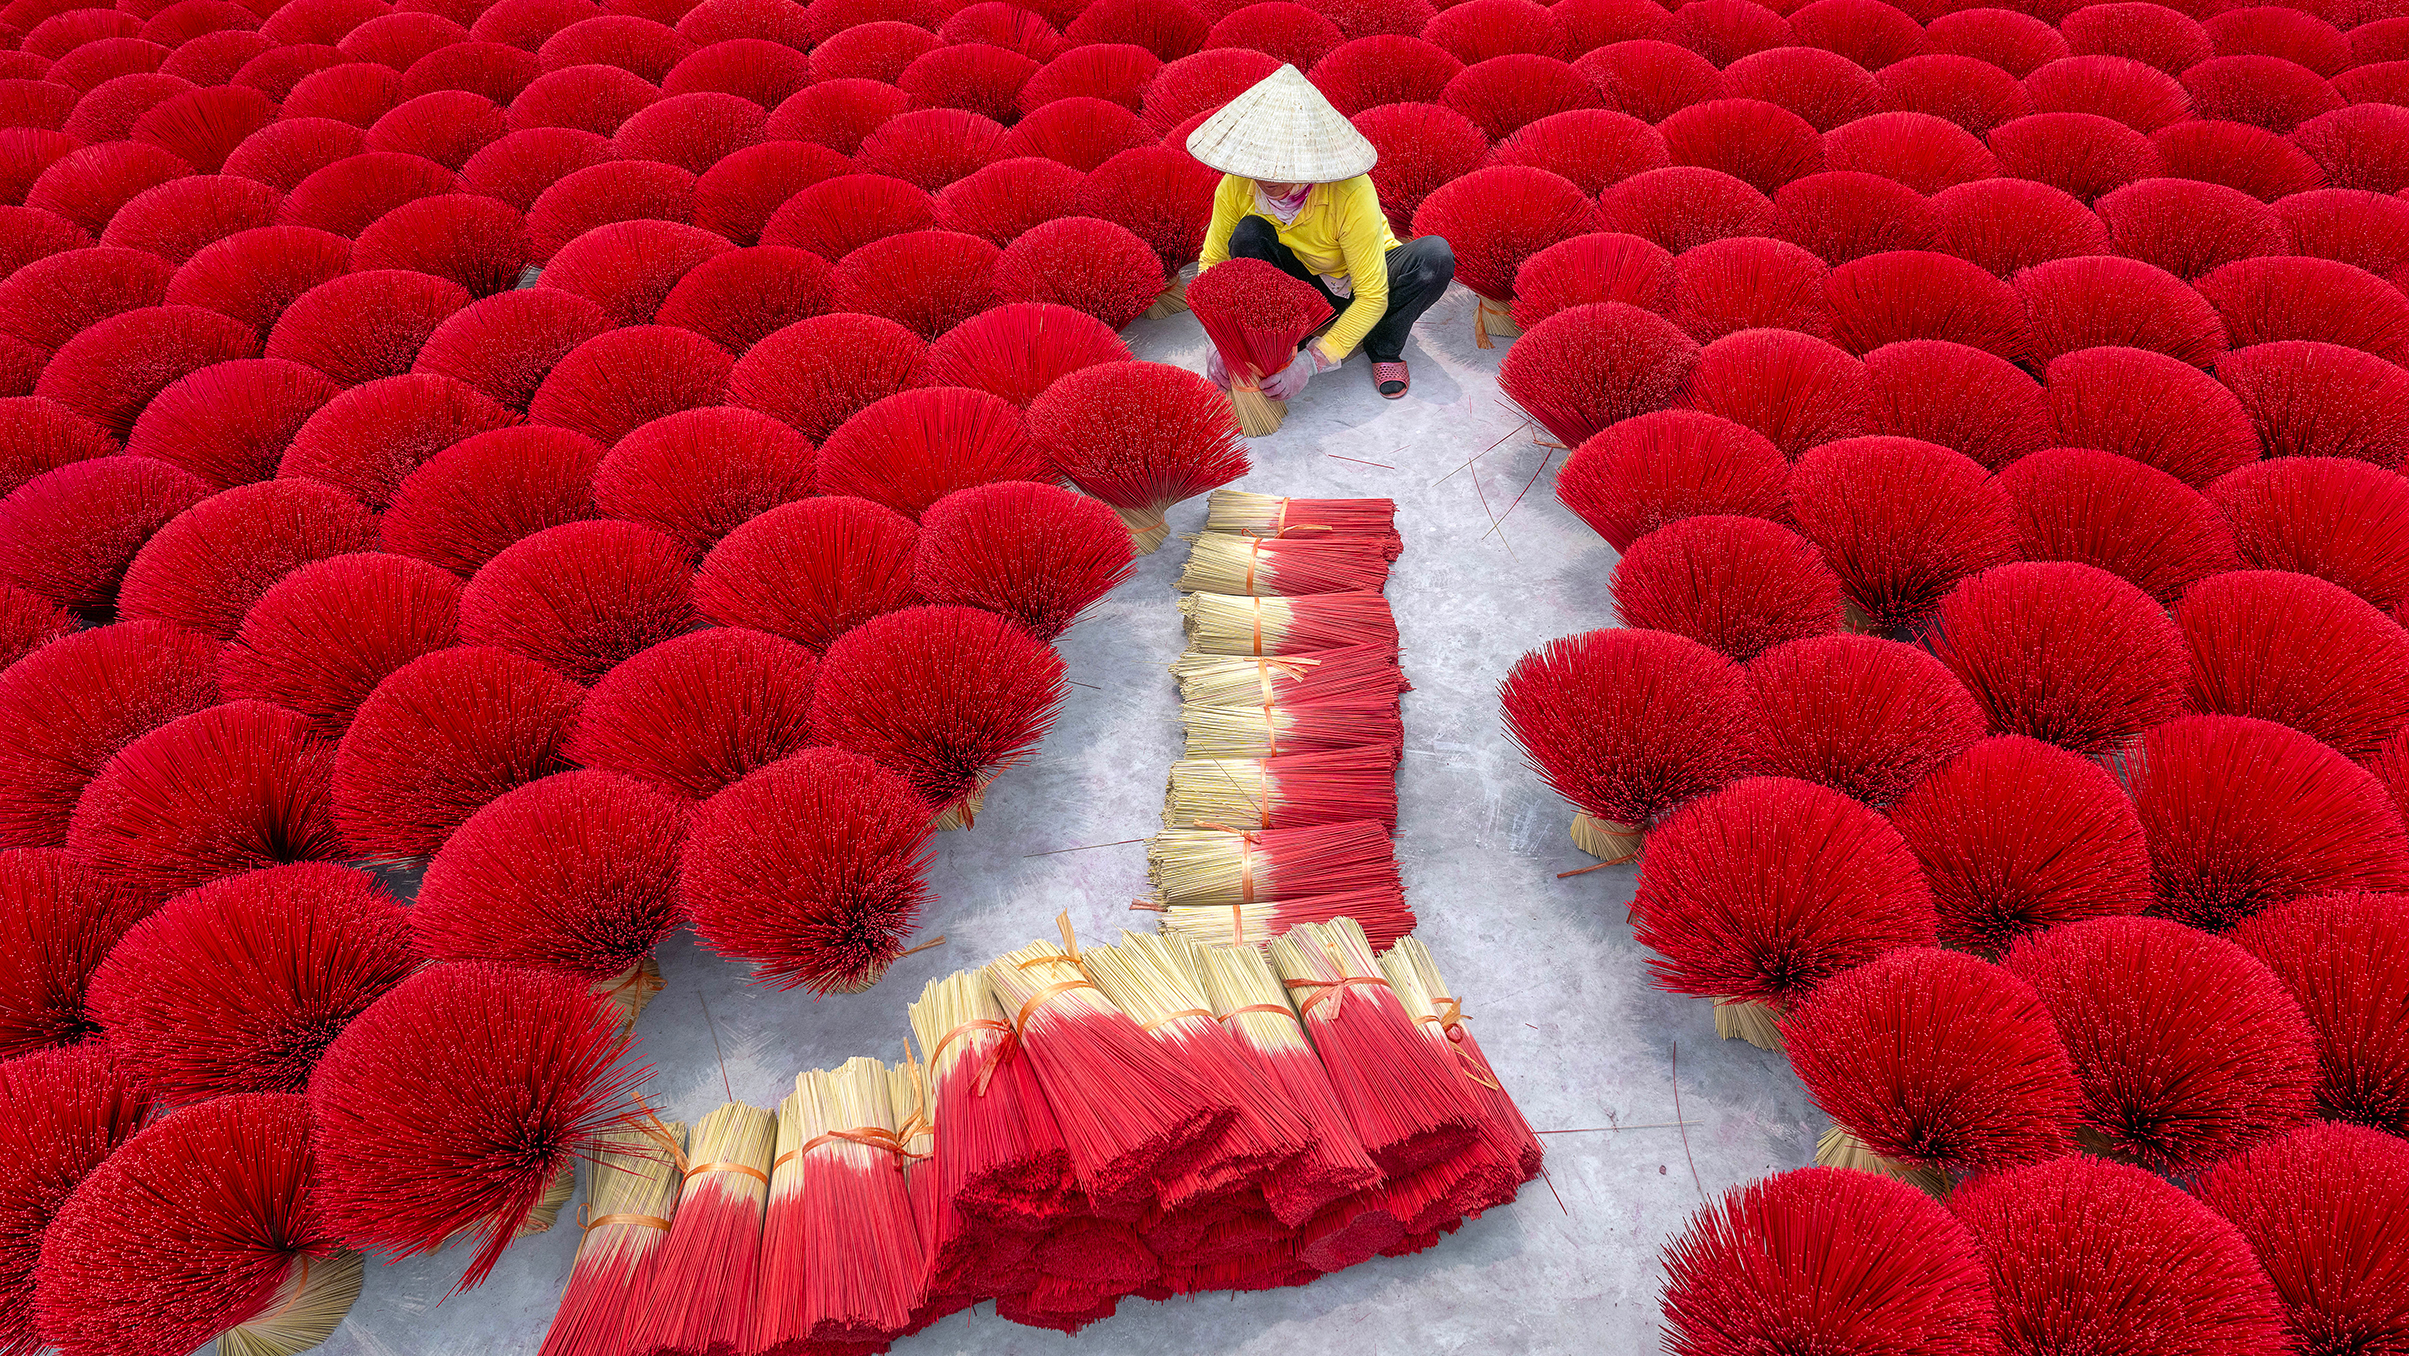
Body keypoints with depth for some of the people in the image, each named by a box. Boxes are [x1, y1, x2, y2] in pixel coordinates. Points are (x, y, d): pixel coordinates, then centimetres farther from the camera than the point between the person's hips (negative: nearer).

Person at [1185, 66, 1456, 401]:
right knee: (1249, 234, -28)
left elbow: (1372, 296, -32)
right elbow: (1211, 262, -10)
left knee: (1436, 256, -32)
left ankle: (1384, 346, -5)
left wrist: (1312, 361, -38)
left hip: (1359, 282, -2)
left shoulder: (1351, 193, -35)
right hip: (1301, 283, 2)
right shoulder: (1237, 185, -23)